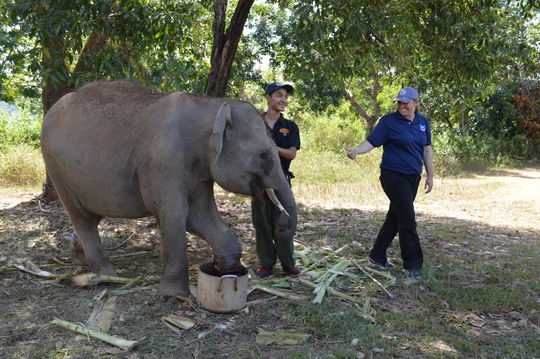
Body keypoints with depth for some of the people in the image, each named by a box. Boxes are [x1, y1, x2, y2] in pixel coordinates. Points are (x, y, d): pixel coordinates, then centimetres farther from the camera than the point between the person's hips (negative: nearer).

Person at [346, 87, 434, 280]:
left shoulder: (423, 122, 9)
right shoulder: (388, 121, -8)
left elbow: (427, 150, 14)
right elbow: (371, 141, -12)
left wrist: (430, 176, 14)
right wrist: (356, 150, -32)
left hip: (413, 177, 6)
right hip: (394, 176, -6)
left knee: (395, 218, 12)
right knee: (408, 221, -8)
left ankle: (377, 257, 24)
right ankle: (412, 265, 3)